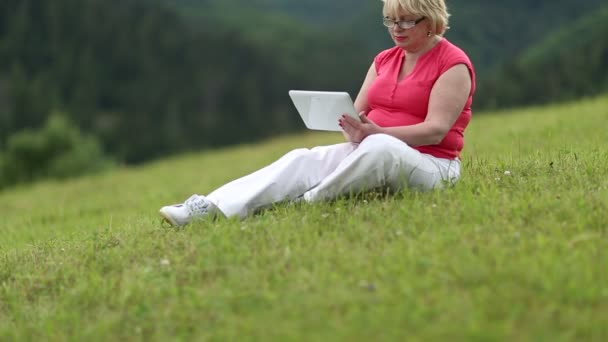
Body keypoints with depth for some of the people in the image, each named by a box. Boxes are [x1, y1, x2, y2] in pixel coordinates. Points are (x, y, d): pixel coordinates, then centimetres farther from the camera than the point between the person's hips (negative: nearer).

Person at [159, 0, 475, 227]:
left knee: (379, 147, -39)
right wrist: (352, 126, -16)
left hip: (430, 164, -6)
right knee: (305, 160, -19)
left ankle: (306, 205, -34)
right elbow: (358, 113, 10)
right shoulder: (385, 59, 15)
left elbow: (435, 130, -16)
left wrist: (374, 132, -29)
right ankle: (214, 207, -36)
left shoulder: (454, 64, -7)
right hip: (369, 150, 6)